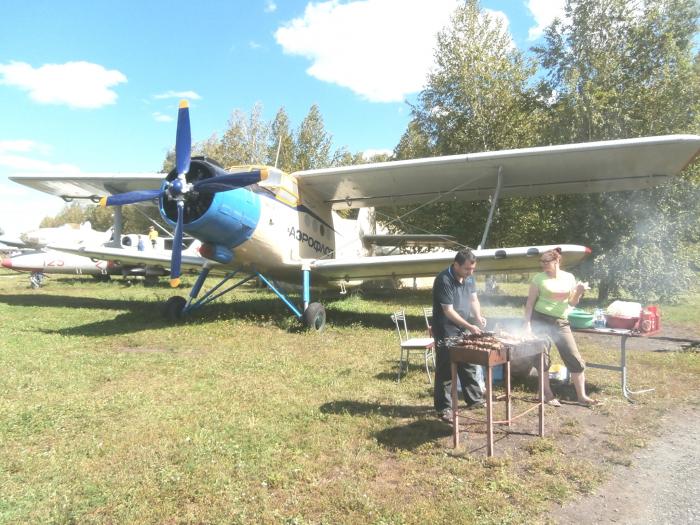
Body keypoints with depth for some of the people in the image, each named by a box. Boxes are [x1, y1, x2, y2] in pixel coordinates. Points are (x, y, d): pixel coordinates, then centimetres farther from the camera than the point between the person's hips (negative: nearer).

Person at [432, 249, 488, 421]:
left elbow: (473, 299, 10)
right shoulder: (444, 280, -24)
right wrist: (469, 326, -24)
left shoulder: (469, 277, 1)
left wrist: (478, 317, -7)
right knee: (445, 371, 0)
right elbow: (448, 311, -23)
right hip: (446, 332, -8)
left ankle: (474, 399, 33)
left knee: (470, 366, 17)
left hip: (462, 329, 8)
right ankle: (443, 407, 11)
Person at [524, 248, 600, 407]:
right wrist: (527, 323, -9)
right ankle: (548, 394, 16)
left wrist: (578, 292, -9)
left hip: (561, 322, 3)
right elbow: (530, 303, -2)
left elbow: (572, 303, 11)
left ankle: (582, 396, 14)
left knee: (575, 359, 1)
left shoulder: (569, 277, 6)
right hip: (540, 320, -3)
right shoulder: (539, 278, -2)